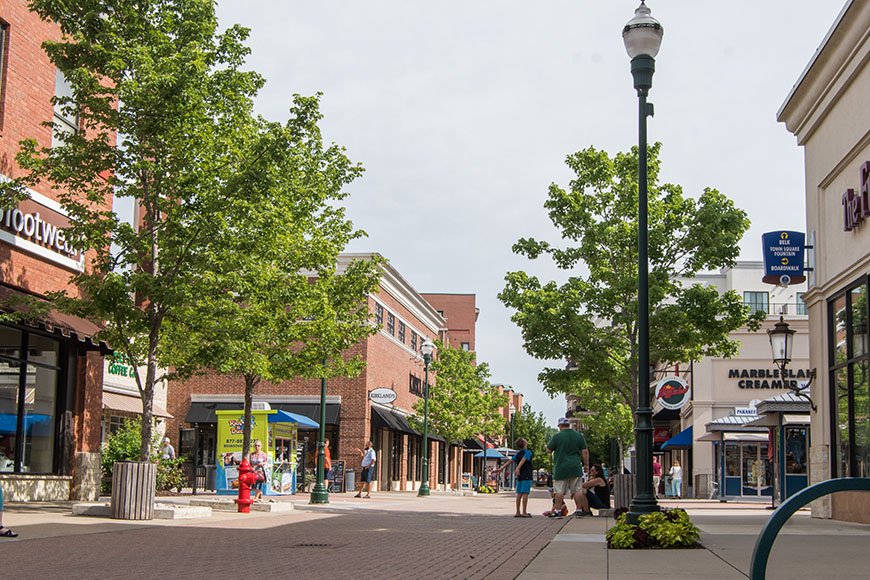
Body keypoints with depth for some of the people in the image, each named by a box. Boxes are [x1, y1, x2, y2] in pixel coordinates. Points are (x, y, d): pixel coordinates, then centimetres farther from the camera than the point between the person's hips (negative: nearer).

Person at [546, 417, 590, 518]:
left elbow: (549, 449, 2)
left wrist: (548, 442, 21)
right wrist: (586, 464, 13)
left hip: (561, 468, -3)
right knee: (577, 490, 8)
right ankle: (579, 510, 8)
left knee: (559, 491, 2)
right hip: (575, 468, 3)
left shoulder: (557, 436, -8)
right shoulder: (579, 436, 4)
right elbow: (585, 452, 4)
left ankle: (557, 511, 2)